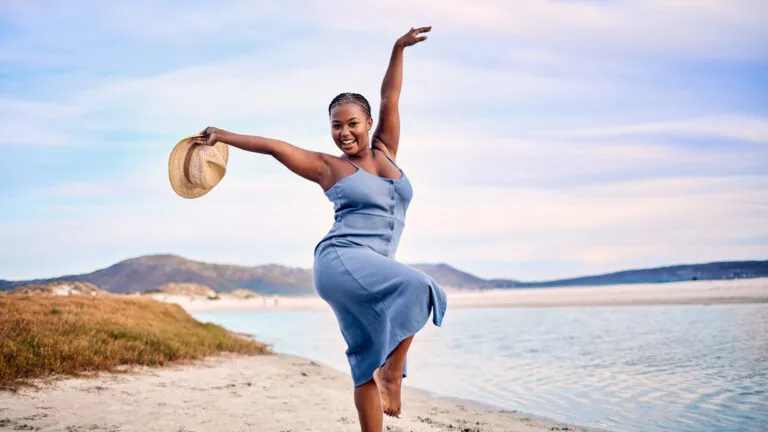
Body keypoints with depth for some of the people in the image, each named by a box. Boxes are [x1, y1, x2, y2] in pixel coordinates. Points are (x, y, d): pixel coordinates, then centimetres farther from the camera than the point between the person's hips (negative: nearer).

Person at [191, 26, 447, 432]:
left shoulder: (385, 152, 17)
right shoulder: (327, 167, 7)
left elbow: (390, 99, 15)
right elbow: (273, 146, 11)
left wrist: (398, 49, 13)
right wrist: (224, 136, 16)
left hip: (374, 270, 5)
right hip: (339, 260, -5)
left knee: (369, 361, 3)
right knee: (417, 288, -29)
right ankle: (393, 372, -20)